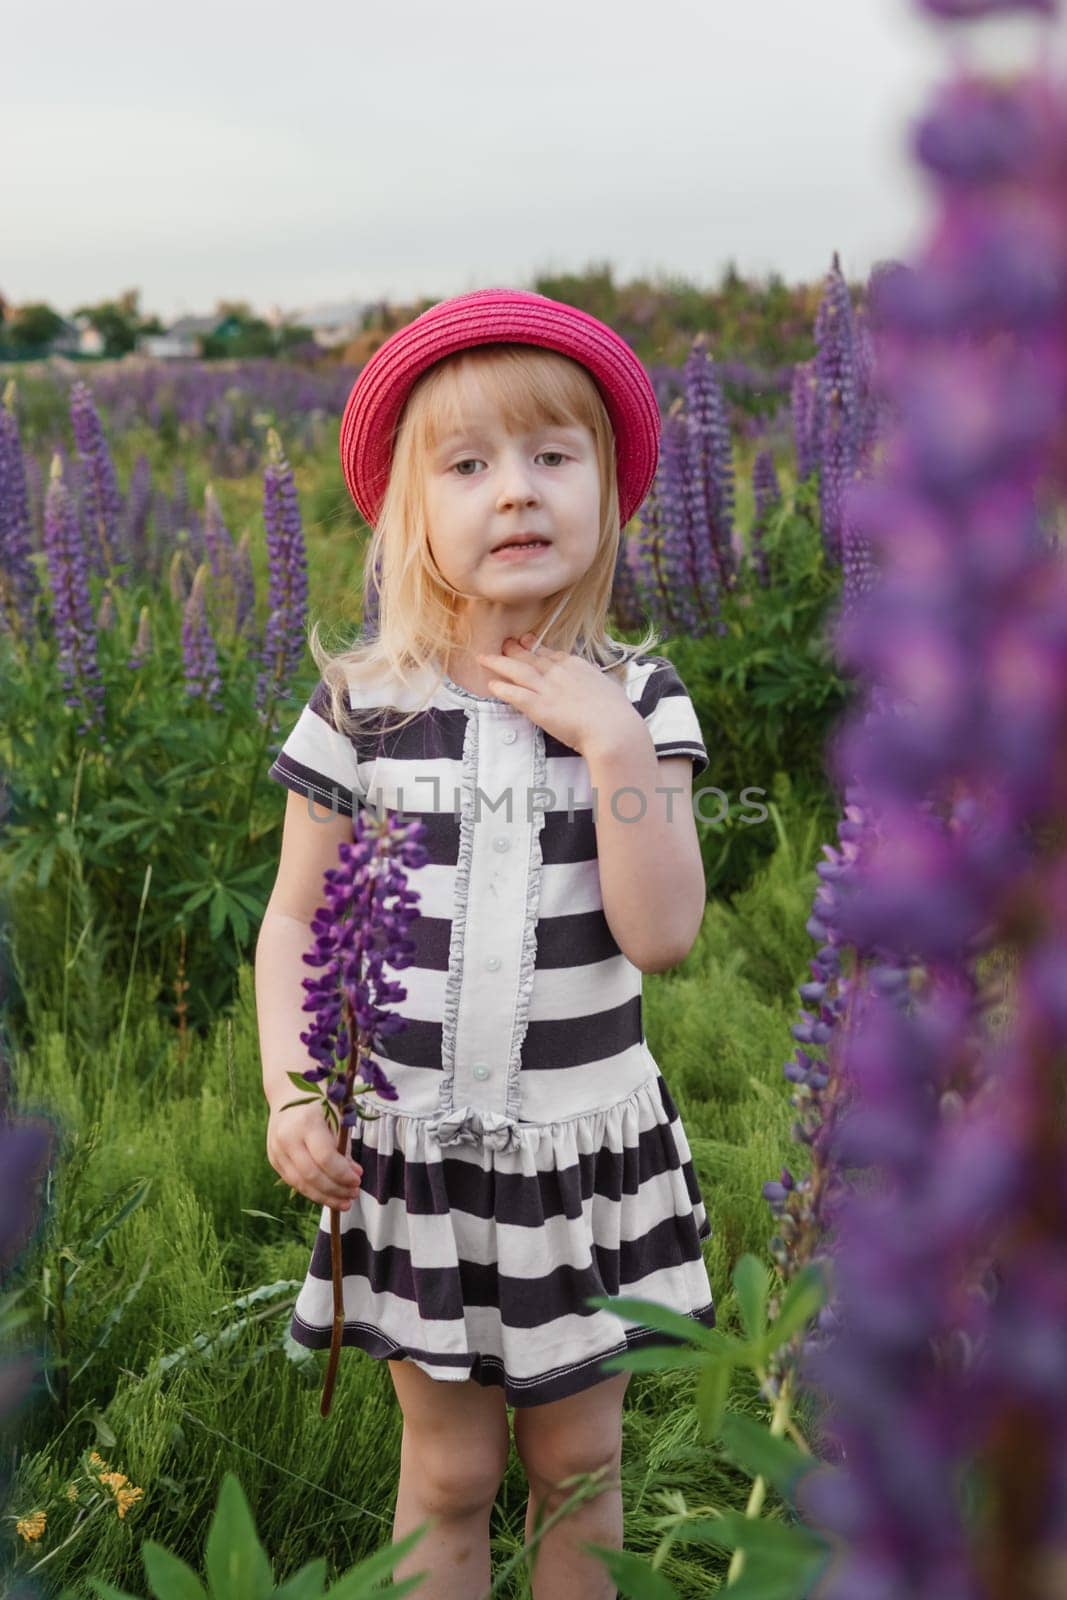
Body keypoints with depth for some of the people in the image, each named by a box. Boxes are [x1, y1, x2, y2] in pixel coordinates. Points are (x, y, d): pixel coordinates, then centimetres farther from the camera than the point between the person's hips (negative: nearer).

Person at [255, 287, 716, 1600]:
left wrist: (610, 741, -22)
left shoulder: (634, 700, -6)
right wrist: (290, 1094, -10)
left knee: (579, 1463, 16)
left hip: (586, 1150, 1)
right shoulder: (362, 707, -7)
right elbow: (295, 918, 1)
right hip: (412, 1152, 0)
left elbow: (661, 934, -14)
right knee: (447, 1468, 14)